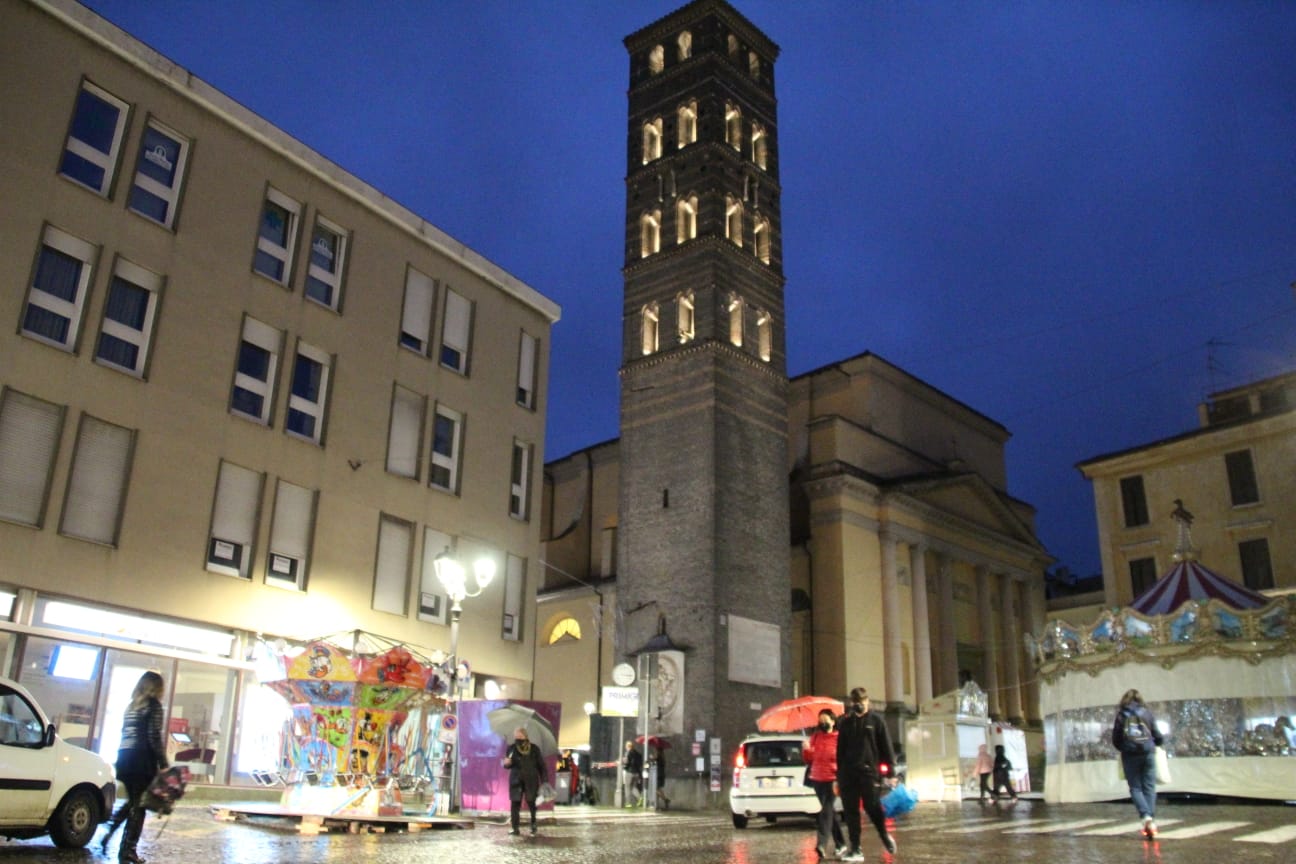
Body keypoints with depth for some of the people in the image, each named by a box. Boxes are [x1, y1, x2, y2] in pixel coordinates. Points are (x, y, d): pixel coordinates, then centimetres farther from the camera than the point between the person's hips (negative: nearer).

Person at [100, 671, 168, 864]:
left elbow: (125, 732, 15)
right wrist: (163, 764, -12)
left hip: (124, 757, 7)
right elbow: (154, 737, -13)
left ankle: (109, 833, 11)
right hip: (142, 759, -7)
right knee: (138, 805, 0)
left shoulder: (132, 705, 16)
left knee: (132, 801, 22)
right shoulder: (154, 704, -7)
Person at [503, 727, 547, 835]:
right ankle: (515, 828, 4)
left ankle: (534, 827, 17)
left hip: (531, 781, -1)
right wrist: (507, 763, -18)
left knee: (532, 804, 2)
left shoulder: (534, 749, -5)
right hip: (516, 781, 1)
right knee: (515, 804, -3)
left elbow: (541, 766, 2)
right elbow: (508, 765, 6)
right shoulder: (511, 748, -3)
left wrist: (544, 781, -1)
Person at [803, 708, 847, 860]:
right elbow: (809, 759, 12)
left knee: (826, 810, -14)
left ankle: (821, 844, -21)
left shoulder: (839, 738, -5)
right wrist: (806, 750, -8)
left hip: (832, 780, -5)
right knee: (830, 810, 14)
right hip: (817, 779, 6)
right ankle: (840, 842, 25)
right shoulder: (815, 737, 10)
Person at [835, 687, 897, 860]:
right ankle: (855, 850, 7)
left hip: (868, 770, -3)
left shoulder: (875, 721, 5)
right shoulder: (845, 723, 14)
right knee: (850, 811, 2)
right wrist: (839, 775, 14)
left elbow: (886, 747, 2)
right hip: (848, 773, 4)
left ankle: (884, 836, 21)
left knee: (873, 807, -7)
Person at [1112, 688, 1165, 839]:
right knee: (1149, 787, 8)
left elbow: (1115, 740, 1)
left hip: (1129, 755, -1)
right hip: (1148, 753, 1)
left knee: (1135, 788, 5)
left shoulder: (1121, 715, 2)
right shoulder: (1147, 714, 3)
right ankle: (1151, 819, 0)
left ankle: (1146, 816, -17)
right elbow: (1158, 737, 4)